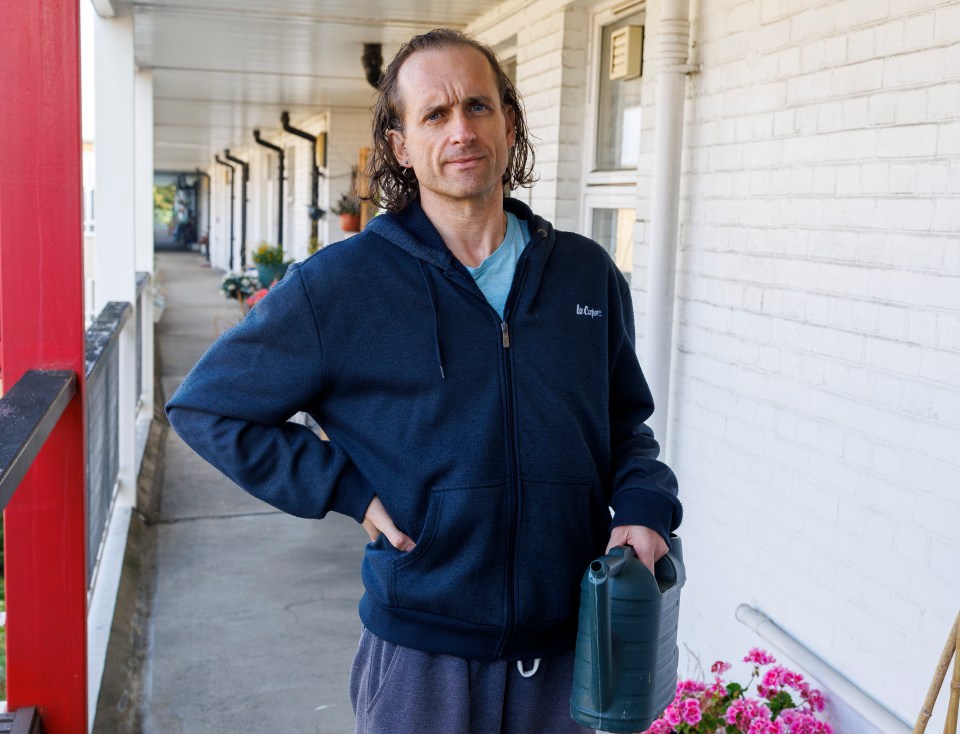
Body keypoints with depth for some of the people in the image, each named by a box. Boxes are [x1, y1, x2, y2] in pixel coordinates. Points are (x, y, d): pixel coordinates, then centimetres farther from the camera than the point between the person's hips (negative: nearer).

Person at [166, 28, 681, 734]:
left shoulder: (588, 273, 3)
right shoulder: (341, 284, -9)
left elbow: (624, 423, 15)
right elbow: (206, 405, -2)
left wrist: (646, 508, -6)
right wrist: (347, 489, -10)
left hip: (569, 650, 4)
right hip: (424, 657, -3)